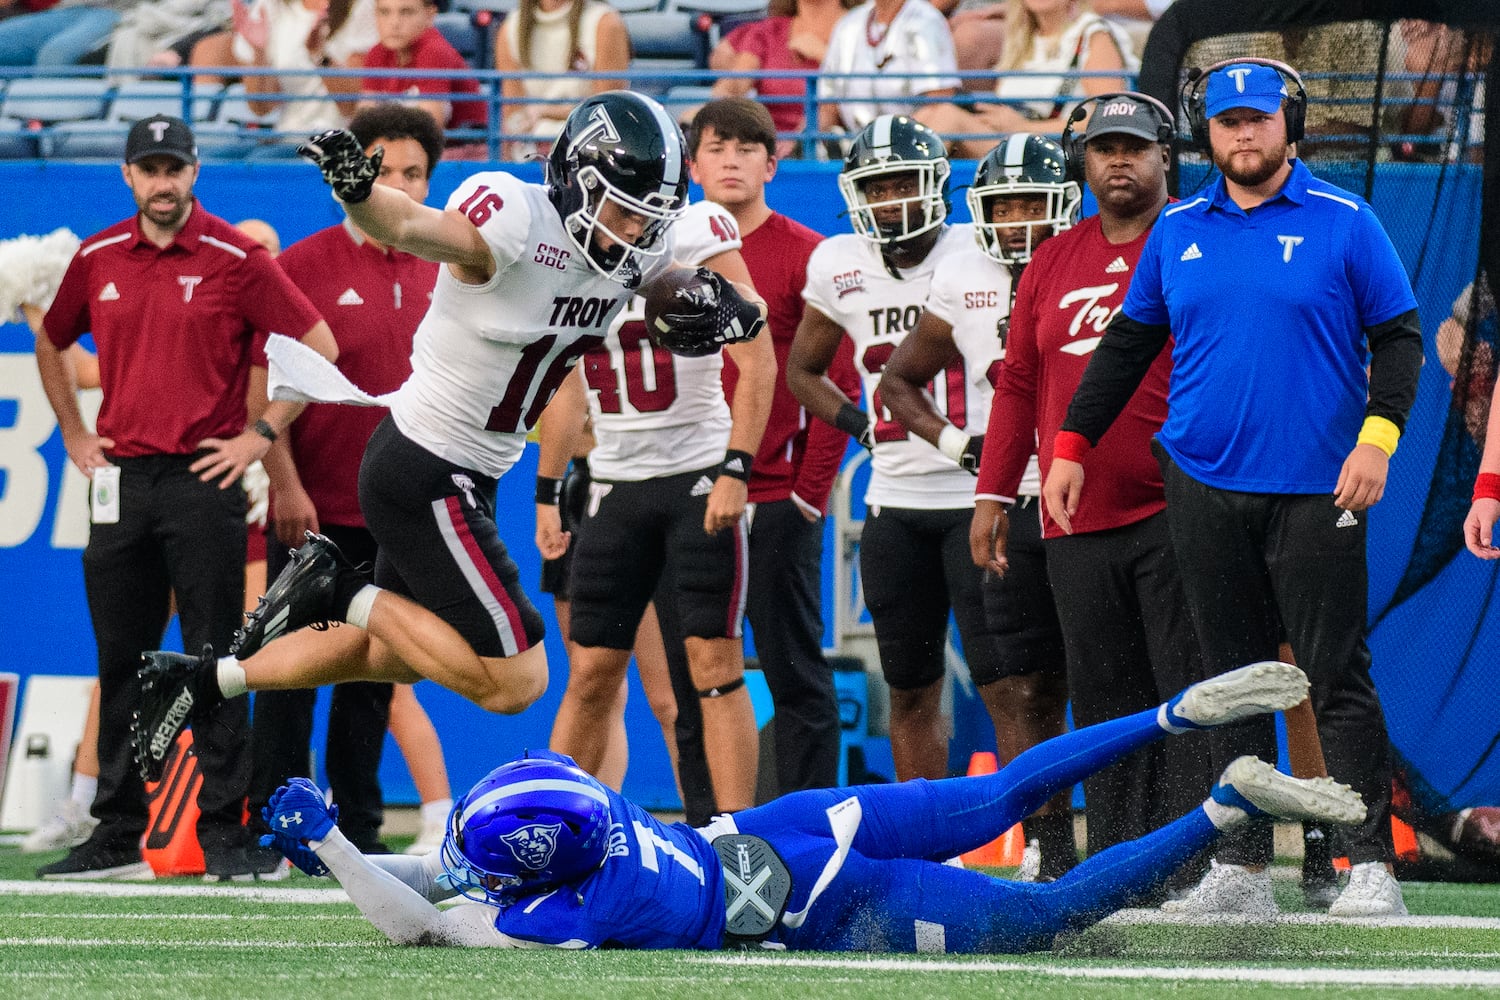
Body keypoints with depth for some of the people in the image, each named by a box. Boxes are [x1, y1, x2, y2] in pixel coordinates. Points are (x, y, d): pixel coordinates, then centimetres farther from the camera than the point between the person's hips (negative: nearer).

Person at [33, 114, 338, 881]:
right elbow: (51, 344, 25)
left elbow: (318, 345, -4)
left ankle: (224, 832, 0)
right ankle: (117, 838, 12)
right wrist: (73, 434, 16)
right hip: (120, 479, 4)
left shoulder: (236, 259, -5)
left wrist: (262, 434, -6)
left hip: (203, 479, -4)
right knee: (121, 662, 7)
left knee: (212, 659, -4)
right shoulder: (98, 259, 8)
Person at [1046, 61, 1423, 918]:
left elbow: (1400, 336, 0)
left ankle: (1372, 865, -4)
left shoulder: (1343, 224, 0)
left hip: (1316, 492, -4)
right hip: (1204, 487, 4)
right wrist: (1072, 445, 12)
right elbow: (1128, 343, 18)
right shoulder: (1178, 232, 10)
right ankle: (1243, 868, 11)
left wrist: (1378, 436, -14)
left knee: (1339, 678, -6)